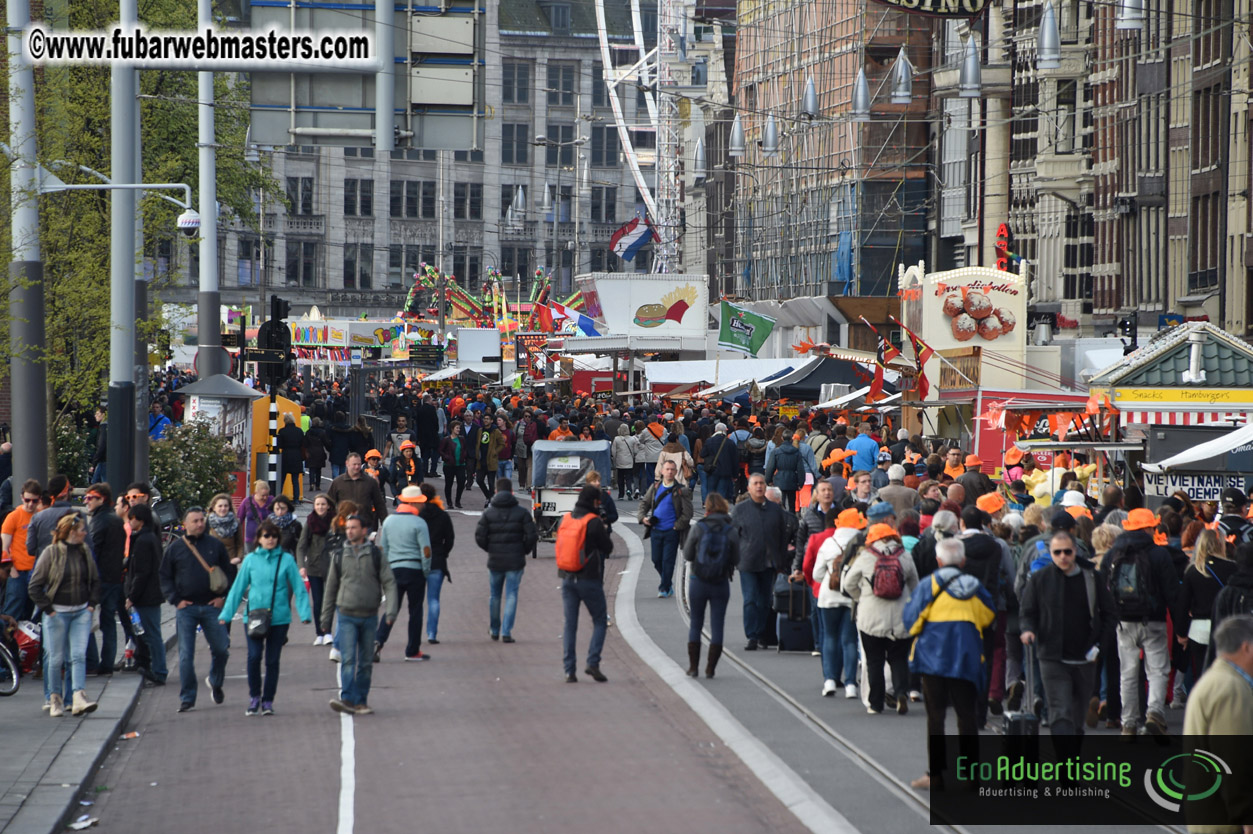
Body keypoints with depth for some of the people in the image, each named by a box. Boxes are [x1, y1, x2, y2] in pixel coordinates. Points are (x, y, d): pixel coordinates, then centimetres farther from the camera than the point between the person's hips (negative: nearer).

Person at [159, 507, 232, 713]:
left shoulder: (215, 545, 7)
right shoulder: (175, 548, 3)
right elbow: (164, 577, 7)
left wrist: (223, 596, 1)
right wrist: (175, 600, -4)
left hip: (212, 606, 1)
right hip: (186, 608, -1)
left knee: (221, 649, 2)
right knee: (186, 656, -3)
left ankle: (215, 682, 31)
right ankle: (187, 699, 3)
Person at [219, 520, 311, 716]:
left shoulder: (286, 560, 1)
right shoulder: (251, 560, 4)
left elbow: (299, 588, 2)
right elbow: (238, 588, 8)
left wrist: (305, 613, -8)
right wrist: (226, 614, 6)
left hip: (279, 617, 0)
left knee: (272, 660, 5)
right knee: (254, 656, -13)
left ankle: (268, 700, 18)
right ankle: (254, 697, 6)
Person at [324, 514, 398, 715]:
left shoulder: (375, 554, 3)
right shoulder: (339, 555, 6)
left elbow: (389, 583, 0)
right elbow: (331, 588, 13)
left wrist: (391, 610, -13)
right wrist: (326, 619, 14)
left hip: (369, 617, 1)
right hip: (347, 617, -1)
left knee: (366, 662, 6)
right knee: (348, 659, -14)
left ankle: (361, 702, 13)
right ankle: (348, 699, -22)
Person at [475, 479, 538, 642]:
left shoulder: (488, 513, -1)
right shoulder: (521, 512, -3)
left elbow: (479, 537, -6)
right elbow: (532, 535, -8)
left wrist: (490, 549, 11)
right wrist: (524, 550, 9)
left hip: (495, 561, 1)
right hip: (515, 561, -1)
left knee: (494, 595, 16)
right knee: (511, 595, 2)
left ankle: (494, 630, 27)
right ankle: (506, 632, -6)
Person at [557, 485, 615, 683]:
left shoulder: (564, 520, 5)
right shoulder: (594, 522, -13)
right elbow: (608, 548, -6)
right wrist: (604, 531, 11)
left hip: (567, 579, 5)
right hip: (589, 579, -5)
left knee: (570, 624, 8)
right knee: (600, 621, 9)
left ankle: (569, 670, 3)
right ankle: (592, 662, -5)